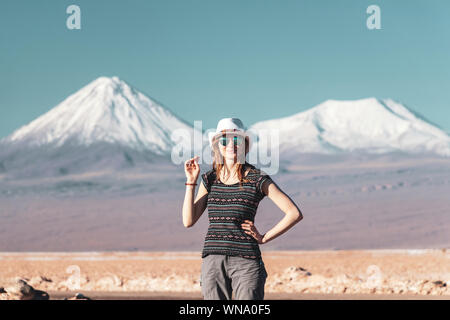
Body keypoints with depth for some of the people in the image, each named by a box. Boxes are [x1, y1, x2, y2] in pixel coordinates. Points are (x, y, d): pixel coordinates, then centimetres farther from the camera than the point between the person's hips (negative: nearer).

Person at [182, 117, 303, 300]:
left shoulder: (257, 179, -1)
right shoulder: (210, 179, 10)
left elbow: (295, 214, -2)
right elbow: (188, 221, 4)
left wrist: (264, 238, -4)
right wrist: (191, 182, 0)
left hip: (246, 261, -3)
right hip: (212, 261, 4)